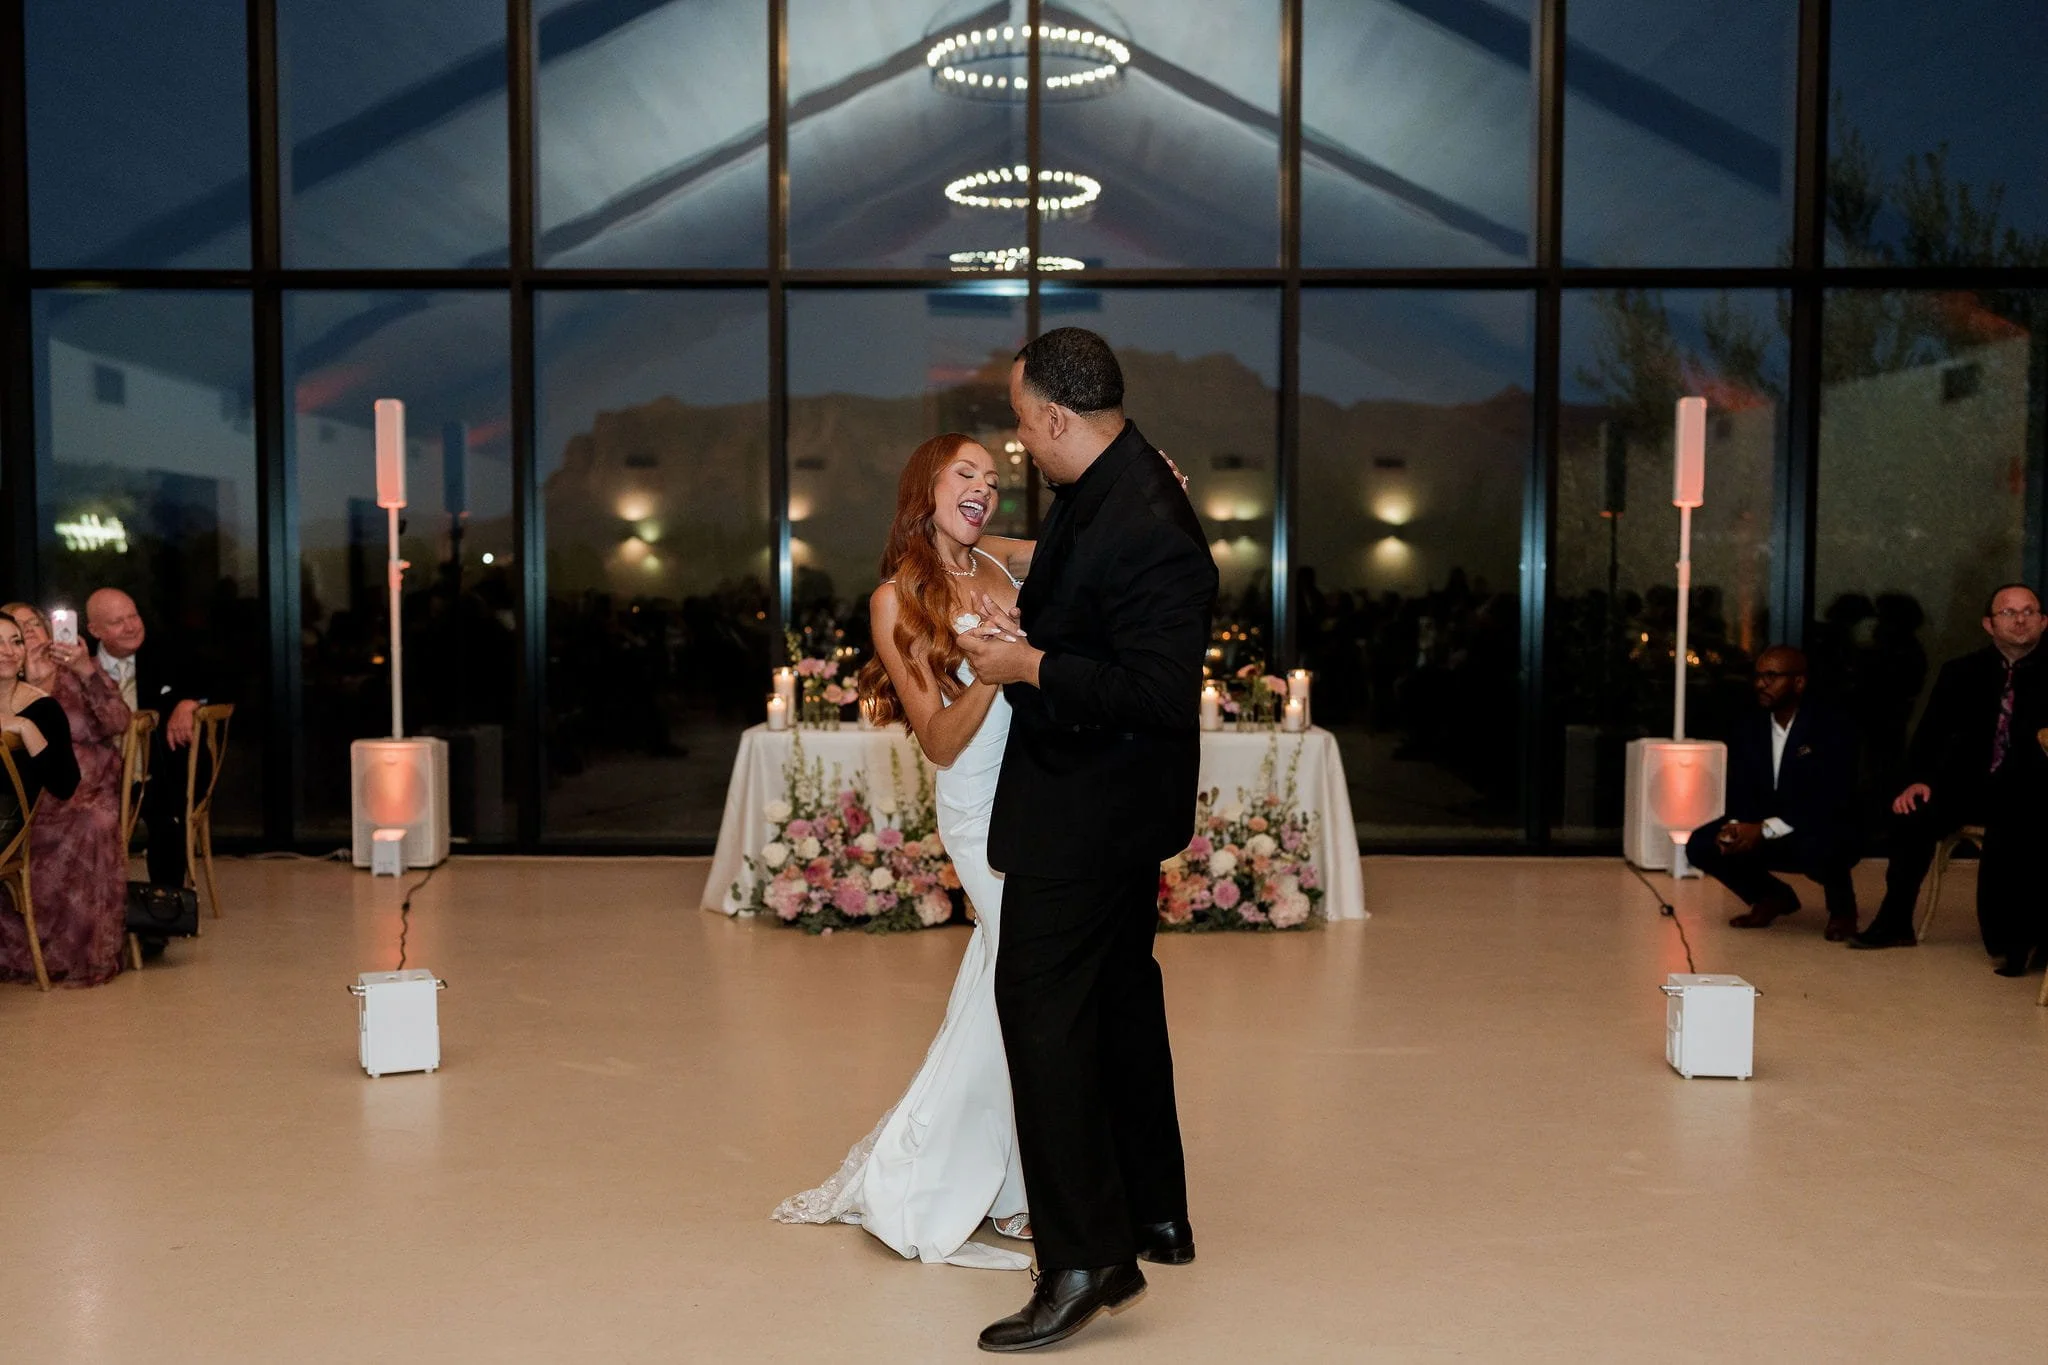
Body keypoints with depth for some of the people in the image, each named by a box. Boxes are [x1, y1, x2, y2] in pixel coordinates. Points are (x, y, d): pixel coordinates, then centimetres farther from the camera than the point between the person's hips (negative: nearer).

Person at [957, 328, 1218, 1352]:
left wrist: (1027, 666, -21)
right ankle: (1154, 1215, 35)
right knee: (1120, 994, 19)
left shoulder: (1149, 528, -25)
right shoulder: (1098, 486, 6)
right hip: (1109, 798, 11)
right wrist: (1020, 626, 4)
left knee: (1041, 1004, -7)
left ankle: (1084, 1258, 3)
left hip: (1086, 806, -11)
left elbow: (1157, 693, -28)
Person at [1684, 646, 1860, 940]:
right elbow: (1740, 797, 2)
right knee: (1701, 845, -15)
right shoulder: (1747, 732, 4)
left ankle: (1842, 907, -3)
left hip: (1824, 831, -5)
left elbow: (1832, 802, -23)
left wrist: (1766, 829, -31)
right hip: (1760, 833, 5)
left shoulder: (1833, 728, -13)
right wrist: (1735, 827, -23)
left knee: (1818, 849, -40)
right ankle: (1772, 897, 12)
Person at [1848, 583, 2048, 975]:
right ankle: (1894, 922, -14)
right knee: (1915, 810, -25)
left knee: (2007, 829, -34)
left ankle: (2011, 937, -19)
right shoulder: (1962, 673, 10)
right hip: (1972, 783, 3)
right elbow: (1930, 733, 3)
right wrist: (1916, 780, -14)